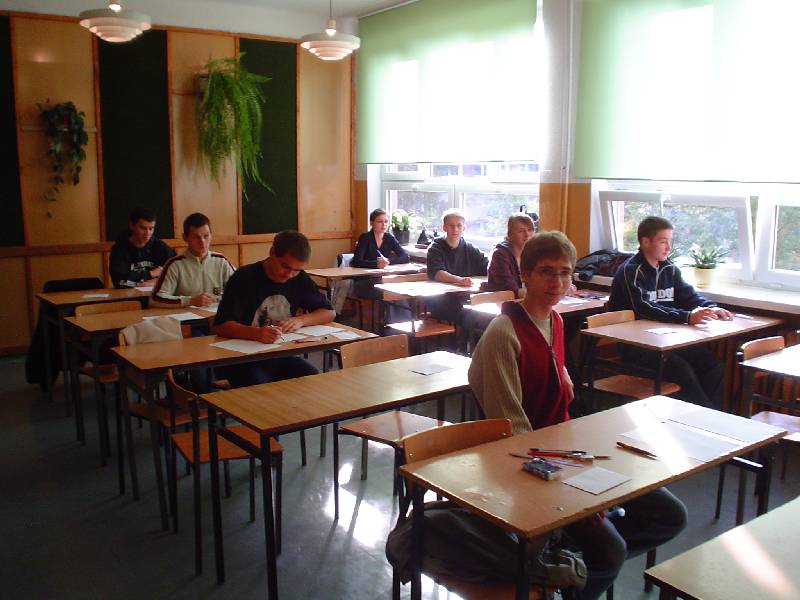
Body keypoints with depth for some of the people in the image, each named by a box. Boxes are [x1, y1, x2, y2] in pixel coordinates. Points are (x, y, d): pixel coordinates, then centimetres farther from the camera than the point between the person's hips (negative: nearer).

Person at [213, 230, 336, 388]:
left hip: (282, 355, 5)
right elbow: (220, 326, -19)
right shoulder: (244, 278, -10)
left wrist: (300, 320, -11)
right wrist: (257, 333, -37)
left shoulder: (299, 279, 5)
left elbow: (329, 313, 9)